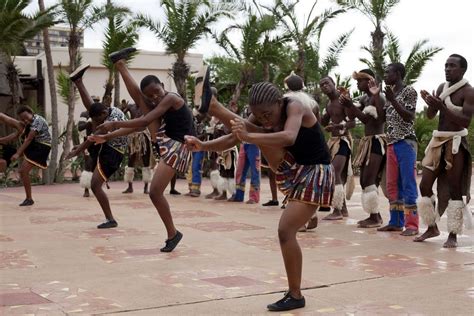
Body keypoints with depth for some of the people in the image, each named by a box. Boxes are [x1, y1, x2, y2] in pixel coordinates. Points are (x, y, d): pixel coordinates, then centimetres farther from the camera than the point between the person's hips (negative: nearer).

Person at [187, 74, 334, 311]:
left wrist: (248, 137, -56)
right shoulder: (261, 118, -6)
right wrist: (203, 145, -24)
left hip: (315, 174, -7)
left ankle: (295, 296, -5)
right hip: (293, 168, 7)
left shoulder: (294, 108, -26)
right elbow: (232, 139, -8)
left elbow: (289, 137, -46)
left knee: (286, 230, -15)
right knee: (258, 134, -13)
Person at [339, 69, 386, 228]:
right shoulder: (364, 98, 14)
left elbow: (366, 119, -23)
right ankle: (375, 215, 17)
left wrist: (350, 105, -28)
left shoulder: (377, 98, -14)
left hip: (376, 141, -10)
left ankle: (375, 218, -7)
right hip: (367, 142, 10)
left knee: (368, 180, -12)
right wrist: (347, 103, -9)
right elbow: (353, 114, 7)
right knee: (364, 180, 11)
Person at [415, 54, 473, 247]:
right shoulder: (442, 88, 11)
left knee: (454, 189, -3)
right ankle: (432, 228, 21)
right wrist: (430, 103, -11)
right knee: (424, 186, 6)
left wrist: (442, 107, -26)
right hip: (437, 141, 7)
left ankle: (453, 235, 4)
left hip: (456, 142, -7)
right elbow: (430, 116, 10)